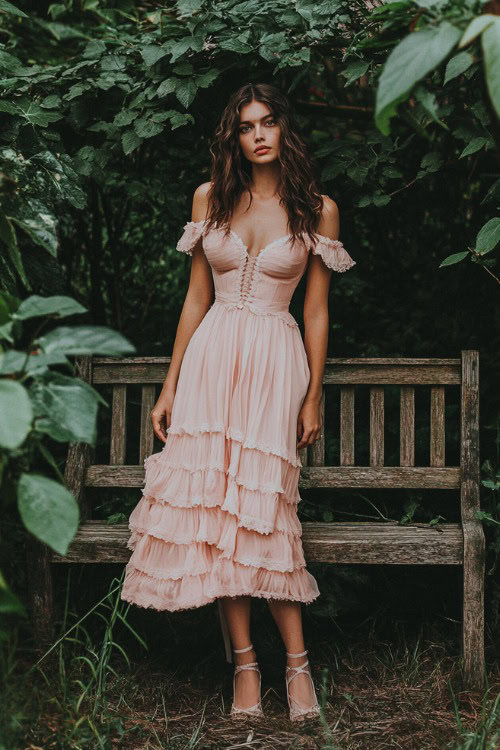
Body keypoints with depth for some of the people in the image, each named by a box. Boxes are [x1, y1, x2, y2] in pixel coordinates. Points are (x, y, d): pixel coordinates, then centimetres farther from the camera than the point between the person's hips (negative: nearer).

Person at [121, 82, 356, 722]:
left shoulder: (318, 209, 3)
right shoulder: (211, 198, 9)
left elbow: (317, 311, 5)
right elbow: (196, 298, 11)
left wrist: (313, 398, 1)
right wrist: (169, 387, 7)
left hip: (276, 362, -2)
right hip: (211, 357, 3)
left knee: (262, 503, -9)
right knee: (213, 498, -6)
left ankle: (297, 663, 4)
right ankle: (245, 664, 2)